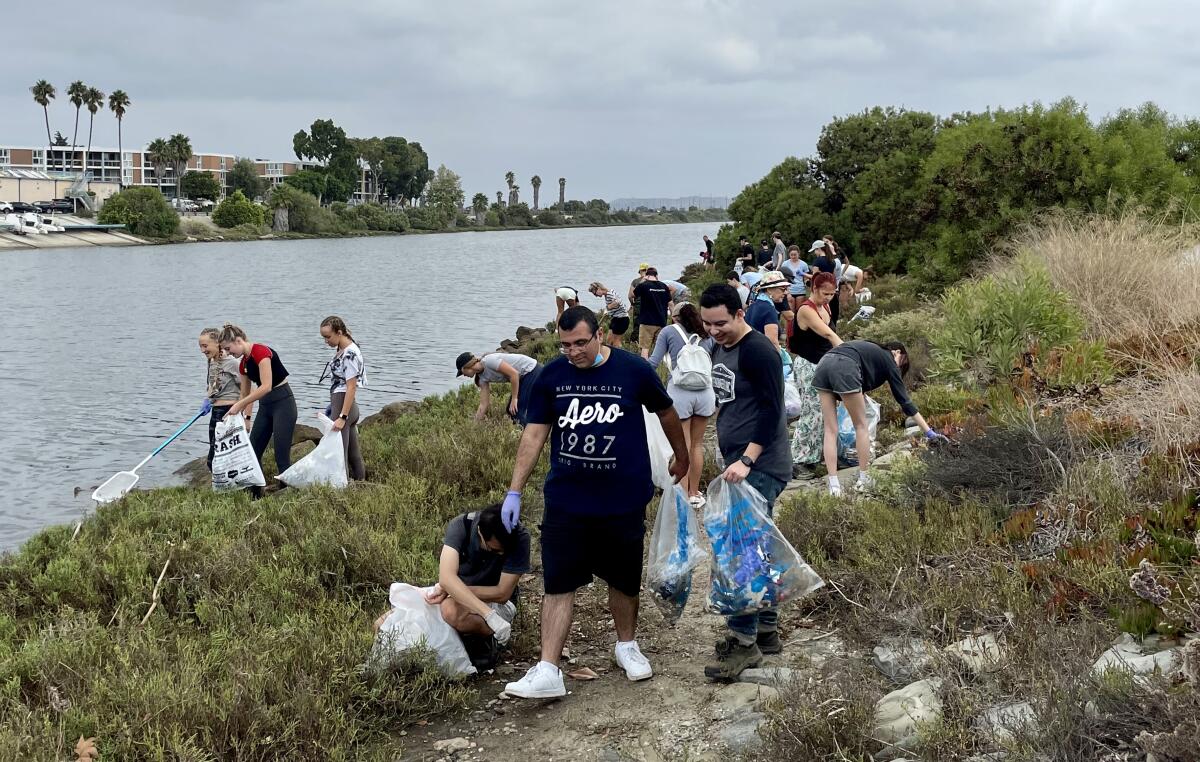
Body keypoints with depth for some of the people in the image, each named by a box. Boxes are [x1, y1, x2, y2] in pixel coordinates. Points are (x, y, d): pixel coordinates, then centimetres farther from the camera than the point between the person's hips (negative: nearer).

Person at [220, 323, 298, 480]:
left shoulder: (261, 352, -18)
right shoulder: (243, 364, 9)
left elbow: (266, 386, -26)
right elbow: (246, 394, 19)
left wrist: (239, 405, -23)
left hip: (283, 403, -9)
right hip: (265, 405, 9)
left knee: (282, 457, -9)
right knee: (252, 453, 9)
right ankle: (255, 492, 16)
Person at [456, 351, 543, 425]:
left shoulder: (488, 361, -21)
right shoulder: (483, 377, 5)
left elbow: (514, 374, -24)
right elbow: (484, 404, 8)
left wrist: (514, 399, -19)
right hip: (523, 377, 9)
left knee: (517, 411, -11)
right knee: (511, 410, 10)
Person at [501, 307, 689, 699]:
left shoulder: (634, 371, -8)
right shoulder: (552, 376, -4)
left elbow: (666, 413, 8)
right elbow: (534, 434, 1)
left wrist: (682, 457, 21)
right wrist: (514, 491, -2)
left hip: (624, 500, -1)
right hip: (566, 501, 1)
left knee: (624, 579, 13)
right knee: (558, 584, -4)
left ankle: (626, 645, 37)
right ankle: (547, 672, -3)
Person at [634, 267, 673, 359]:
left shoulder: (643, 285, -7)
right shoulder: (664, 286, 3)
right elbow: (670, 304, 7)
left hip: (647, 322, -4)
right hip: (661, 322, 4)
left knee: (645, 348, -2)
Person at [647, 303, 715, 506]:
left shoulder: (669, 332, 6)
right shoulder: (707, 335, 15)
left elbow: (653, 362, -1)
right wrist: (719, 400, 19)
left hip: (679, 392, -3)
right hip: (705, 392, 3)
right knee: (697, 444, 15)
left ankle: (683, 496, 0)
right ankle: (694, 494, 23)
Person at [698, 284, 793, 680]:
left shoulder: (758, 351, -15)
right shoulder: (718, 350, 14)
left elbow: (772, 410, -19)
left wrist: (746, 460, -24)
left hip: (760, 468, -9)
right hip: (738, 465, 10)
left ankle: (744, 642, -7)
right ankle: (767, 631, 22)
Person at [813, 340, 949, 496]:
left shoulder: (871, 351, 37)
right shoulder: (888, 359, 20)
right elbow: (904, 401, 18)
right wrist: (929, 432, 19)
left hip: (823, 365, 6)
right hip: (844, 368, -6)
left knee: (830, 429, 9)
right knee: (861, 425, 13)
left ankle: (834, 486, 2)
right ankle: (863, 480, 17)